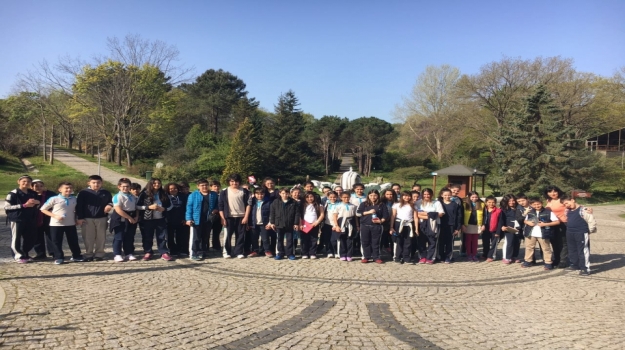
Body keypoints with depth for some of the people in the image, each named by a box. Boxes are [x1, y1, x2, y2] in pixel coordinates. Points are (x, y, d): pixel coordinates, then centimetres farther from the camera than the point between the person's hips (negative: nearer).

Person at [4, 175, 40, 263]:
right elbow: (7, 206, -11)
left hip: (30, 219, 6)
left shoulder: (32, 193, 13)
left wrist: (37, 202, 0)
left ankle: (24, 254, 25)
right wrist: (24, 205, -16)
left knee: (30, 239, 8)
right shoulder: (13, 193, -6)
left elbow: (36, 204, 27)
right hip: (17, 219, -6)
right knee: (16, 238, 0)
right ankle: (19, 256, 12)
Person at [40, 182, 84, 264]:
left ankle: (76, 256, 23)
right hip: (56, 224, -3)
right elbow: (43, 209, -4)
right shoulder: (54, 199, -8)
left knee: (73, 241, 10)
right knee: (57, 242, 4)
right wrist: (55, 216, -14)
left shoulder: (74, 199, 5)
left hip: (71, 224, 3)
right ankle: (58, 258, 17)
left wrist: (76, 219, 7)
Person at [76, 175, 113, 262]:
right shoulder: (83, 193, -1)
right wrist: (79, 218, -7)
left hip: (101, 218, 2)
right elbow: (79, 206, -1)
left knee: (101, 237, 5)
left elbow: (110, 202, 21)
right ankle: (88, 255, 14)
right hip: (87, 219, -2)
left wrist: (109, 205, -3)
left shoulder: (106, 193, 7)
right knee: (88, 238, 3)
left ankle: (99, 254, 15)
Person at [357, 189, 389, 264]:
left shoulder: (381, 205, 6)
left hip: (376, 226, -1)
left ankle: (376, 257, 11)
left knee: (375, 242, 3)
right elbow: (358, 213, -3)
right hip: (365, 226, 1)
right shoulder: (364, 204, 6)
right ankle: (366, 257, 14)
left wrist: (381, 220, -15)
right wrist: (368, 212, -11)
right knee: (365, 242, 4)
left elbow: (386, 215, 4)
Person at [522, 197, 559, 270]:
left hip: (543, 234, -4)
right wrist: (528, 222, -5)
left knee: (546, 249, 5)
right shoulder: (530, 212, 6)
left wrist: (545, 224, -20)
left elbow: (557, 222, -11)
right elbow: (525, 220, 21)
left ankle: (548, 263, 13)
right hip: (531, 233, 4)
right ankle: (527, 261, 24)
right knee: (528, 247, 12)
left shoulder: (548, 212, -8)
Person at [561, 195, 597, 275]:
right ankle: (575, 265, 32)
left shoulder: (582, 210, -15)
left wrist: (589, 230, -7)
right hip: (570, 234, 8)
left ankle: (585, 268, 0)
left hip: (581, 234, -8)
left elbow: (592, 221, -15)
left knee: (583, 251, -4)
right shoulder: (568, 211, 9)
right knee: (572, 251, 18)